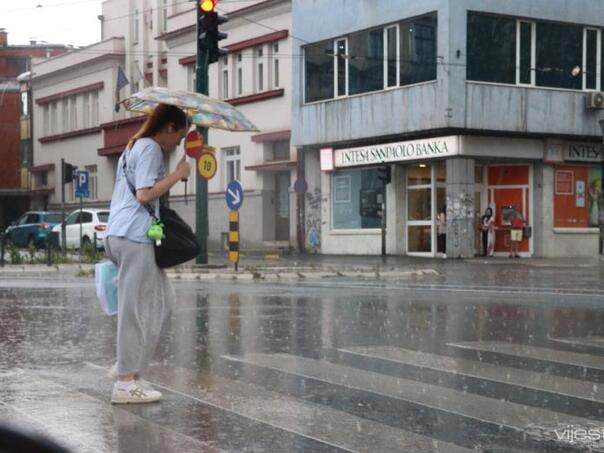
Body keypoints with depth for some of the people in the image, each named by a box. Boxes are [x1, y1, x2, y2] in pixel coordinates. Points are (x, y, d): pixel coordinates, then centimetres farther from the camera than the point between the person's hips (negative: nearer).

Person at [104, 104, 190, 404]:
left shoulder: (134, 147, 23)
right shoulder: (151, 148, -7)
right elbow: (144, 194, -17)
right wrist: (177, 175, -11)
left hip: (121, 233, 10)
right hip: (135, 236, -10)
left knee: (161, 300, 12)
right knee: (136, 308, -7)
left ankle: (130, 369, 12)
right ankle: (125, 382, -5)